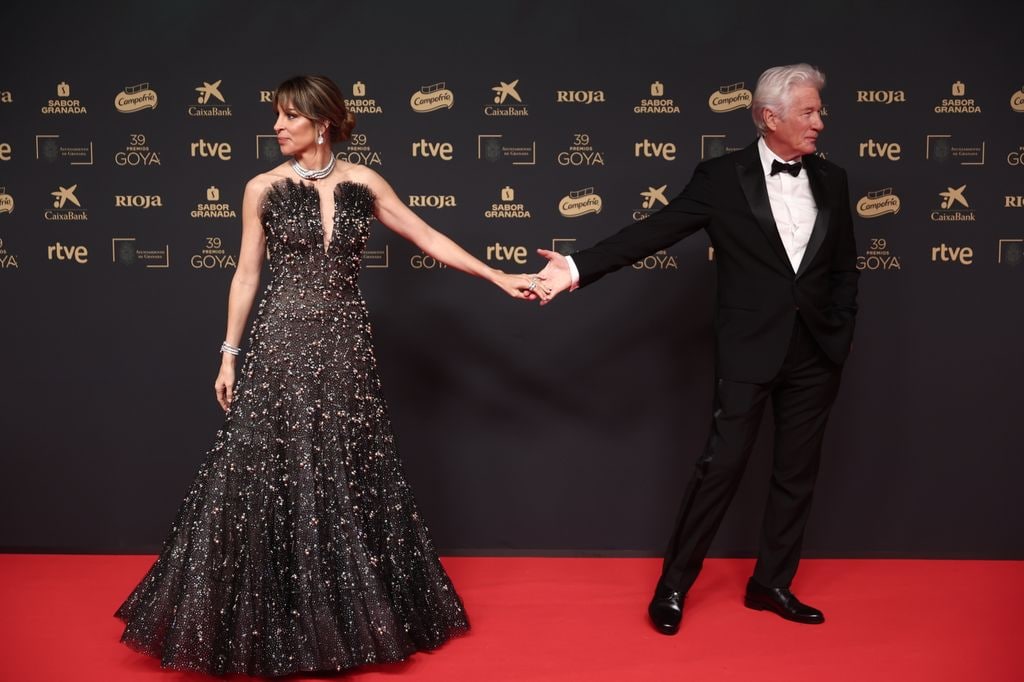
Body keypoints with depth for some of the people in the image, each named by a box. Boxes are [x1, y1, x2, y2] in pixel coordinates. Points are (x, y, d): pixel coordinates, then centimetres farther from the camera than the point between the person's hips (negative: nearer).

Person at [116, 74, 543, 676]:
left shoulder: (363, 182, 3)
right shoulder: (263, 189, 1)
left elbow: (429, 238, 7)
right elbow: (247, 275, 5)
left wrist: (498, 277, 5)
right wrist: (230, 353, 4)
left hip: (345, 343, 2)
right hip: (283, 343, -1)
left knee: (349, 477, 8)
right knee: (272, 476, 0)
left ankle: (352, 616, 25)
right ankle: (273, 625, 17)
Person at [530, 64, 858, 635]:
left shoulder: (832, 180, 7)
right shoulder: (723, 177, -5)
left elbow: (845, 268, 13)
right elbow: (654, 232, -11)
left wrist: (840, 336, 5)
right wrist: (580, 267, -19)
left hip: (815, 353, 5)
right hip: (749, 350, -4)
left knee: (797, 473, 11)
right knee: (722, 466, -1)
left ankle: (772, 583, 28)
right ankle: (674, 585, 14)